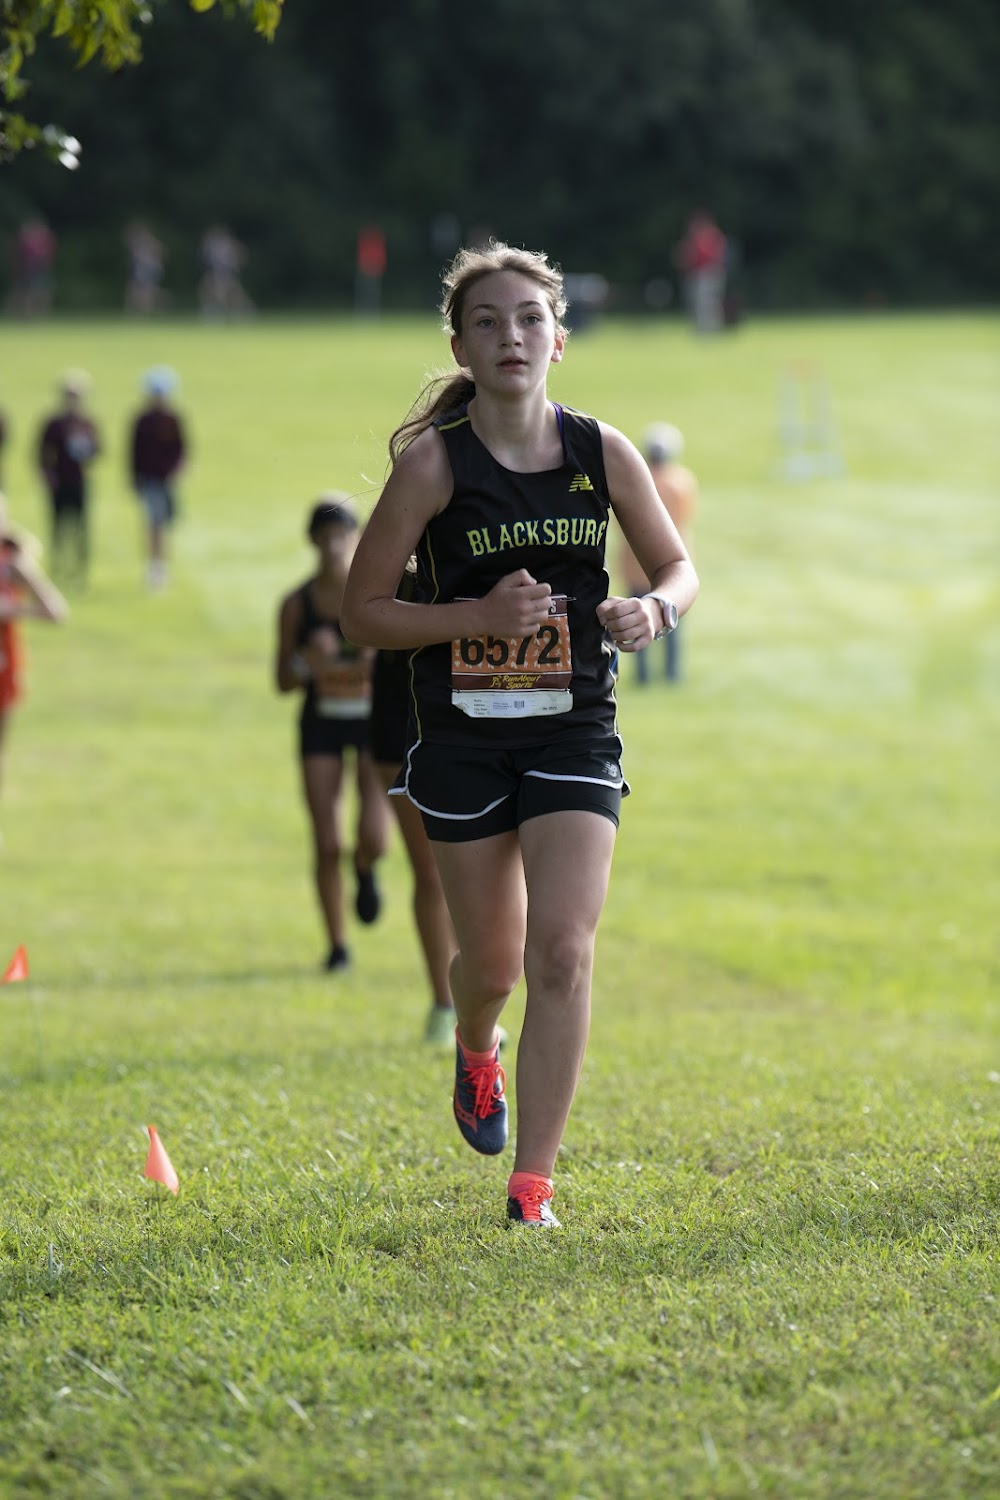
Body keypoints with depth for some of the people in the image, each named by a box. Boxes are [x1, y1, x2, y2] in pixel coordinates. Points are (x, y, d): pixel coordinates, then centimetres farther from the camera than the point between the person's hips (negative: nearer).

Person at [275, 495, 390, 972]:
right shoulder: (296, 604, 0)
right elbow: (284, 682, 3)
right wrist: (308, 660, -17)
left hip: (374, 719, -1)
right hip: (321, 724, 1)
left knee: (374, 838, -16)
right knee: (327, 846, -3)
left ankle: (365, 869, 23)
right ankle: (337, 945, 12)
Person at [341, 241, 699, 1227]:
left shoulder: (602, 453, -1)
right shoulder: (433, 461, -9)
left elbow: (679, 568, 12)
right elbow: (362, 612, -5)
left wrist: (653, 610, -12)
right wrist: (479, 616, -19)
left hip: (572, 728, 1)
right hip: (462, 732, -1)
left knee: (563, 952, -14)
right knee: (493, 961, 10)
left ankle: (531, 1185, -7)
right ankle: (475, 1053, 49)